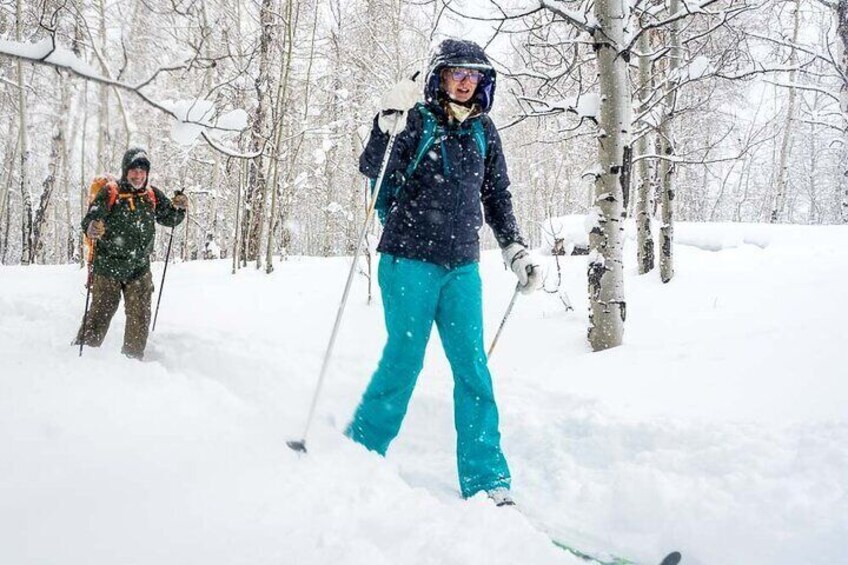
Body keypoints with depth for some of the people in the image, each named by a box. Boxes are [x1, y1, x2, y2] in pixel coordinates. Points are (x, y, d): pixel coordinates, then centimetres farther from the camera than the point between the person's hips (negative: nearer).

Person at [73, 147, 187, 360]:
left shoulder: (153, 196, 3)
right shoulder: (109, 193, -9)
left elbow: (169, 219, 13)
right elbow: (90, 219, -17)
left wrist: (179, 208, -9)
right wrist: (92, 229, -41)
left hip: (139, 270, 4)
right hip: (108, 267, -3)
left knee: (139, 318, 6)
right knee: (100, 314, 0)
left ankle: (133, 358, 20)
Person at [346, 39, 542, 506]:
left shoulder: (482, 130, 12)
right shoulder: (417, 119, -2)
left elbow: (497, 197, 19)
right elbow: (371, 168, -14)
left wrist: (515, 249, 12)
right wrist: (389, 124, -29)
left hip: (462, 266, 4)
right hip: (410, 259, -4)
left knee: (473, 368, 1)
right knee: (404, 359, -1)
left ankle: (487, 481, 5)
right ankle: (358, 451, 19)